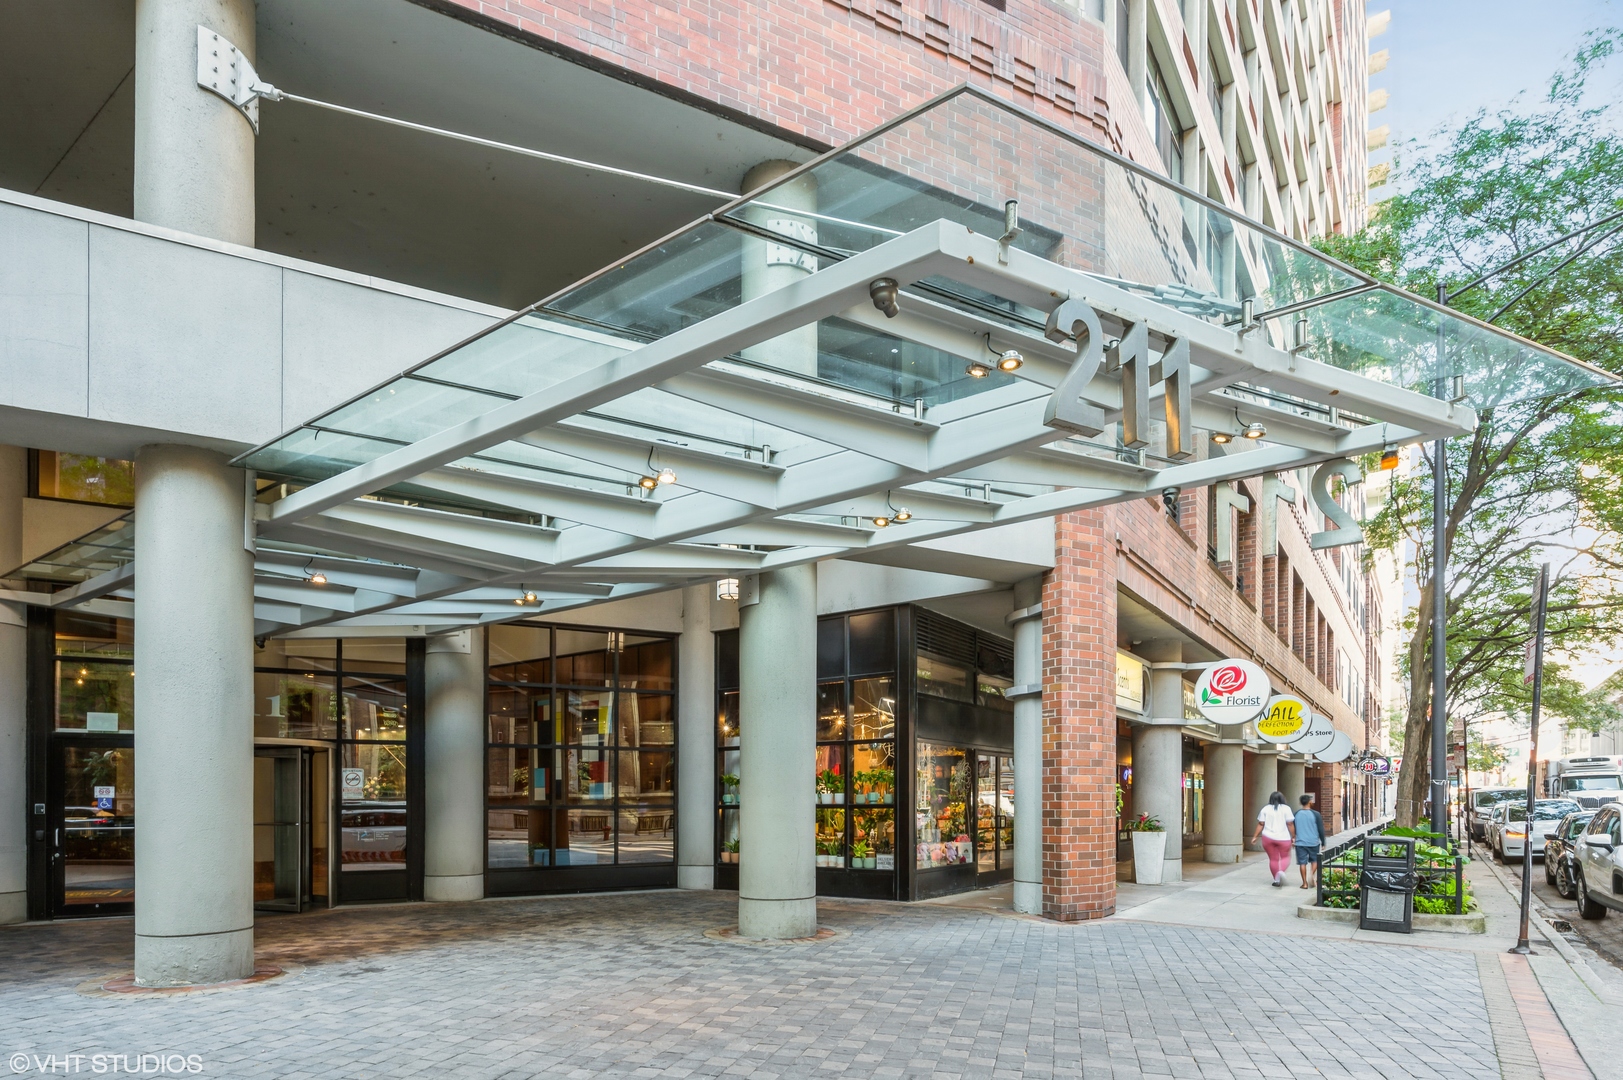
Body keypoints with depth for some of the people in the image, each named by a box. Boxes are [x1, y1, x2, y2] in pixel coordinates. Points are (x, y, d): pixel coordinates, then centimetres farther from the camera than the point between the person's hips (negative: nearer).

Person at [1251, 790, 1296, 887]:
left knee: (1273, 859, 12)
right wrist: (1293, 837, 1)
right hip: (1283, 838, -2)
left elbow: (1260, 824, 2)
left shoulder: (1265, 809, 4)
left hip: (1268, 838, 2)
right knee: (1285, 857, 12)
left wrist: (1255, 836, 6)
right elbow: (1290, 824, -7)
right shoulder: (1286, 808, -3)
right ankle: (1281, 871, -16)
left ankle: (1277, 880, 15)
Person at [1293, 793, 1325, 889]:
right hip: (1313, 842, -1)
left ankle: (1305, 883, 4)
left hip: (1300, 842, 1)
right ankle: (1313, 876, -5)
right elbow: (1321, 829, -4)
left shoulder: (1296, 814, 2)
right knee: (1314, 860, 16)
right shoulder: (1315, 814, -7)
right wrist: (1323, 842, 7)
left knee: (1302, 862, 5)